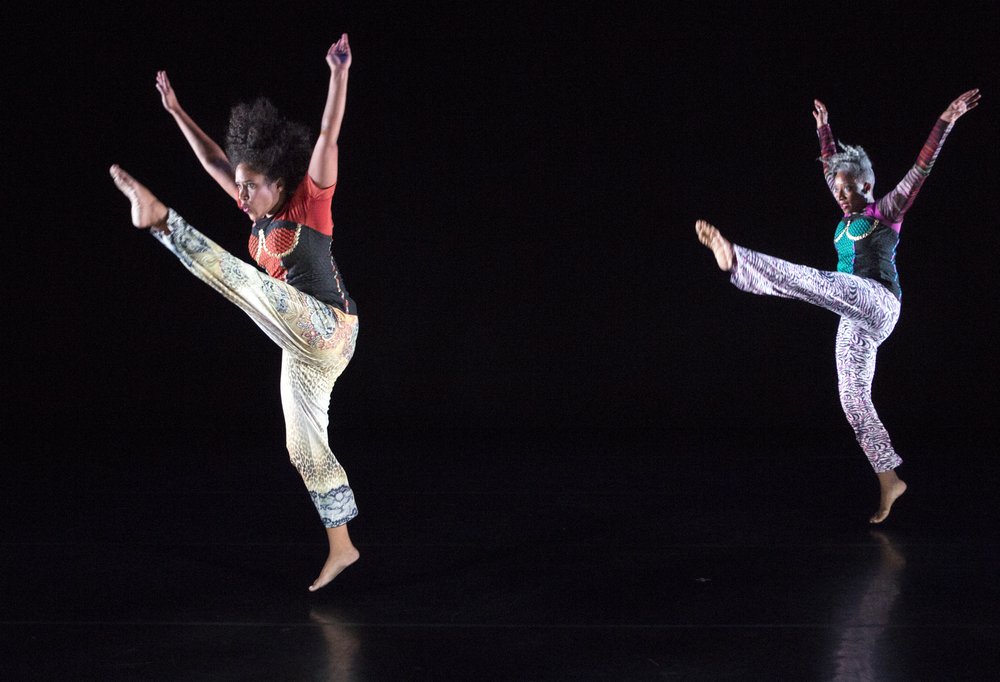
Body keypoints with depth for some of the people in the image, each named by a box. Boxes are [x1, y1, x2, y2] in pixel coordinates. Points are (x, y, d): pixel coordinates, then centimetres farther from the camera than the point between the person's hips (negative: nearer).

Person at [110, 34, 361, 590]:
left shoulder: (310, 201, -8)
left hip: (328, 330, -9)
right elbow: (213, 160, 19)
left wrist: (339, 74, -29)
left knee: (235, 274, -25)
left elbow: (328, 137, -20)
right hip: (304, 346, 9)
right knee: (306, 447, 10)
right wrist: (176, 111, 21)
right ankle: (341, 548, 17)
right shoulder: (263, 211, 12)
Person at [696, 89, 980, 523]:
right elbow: (832, 166, 35)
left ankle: (734, 260, -49)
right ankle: (889, 482, 4)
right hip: (855, 320, 8)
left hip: (878, 302, -8)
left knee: (807, 279, -30)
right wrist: (823, 128, 41)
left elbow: (921, 167, -1)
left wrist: (947, 120, -5)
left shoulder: (886, 212, 6)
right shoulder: (848, 217, 23)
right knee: (854, 401, 1)